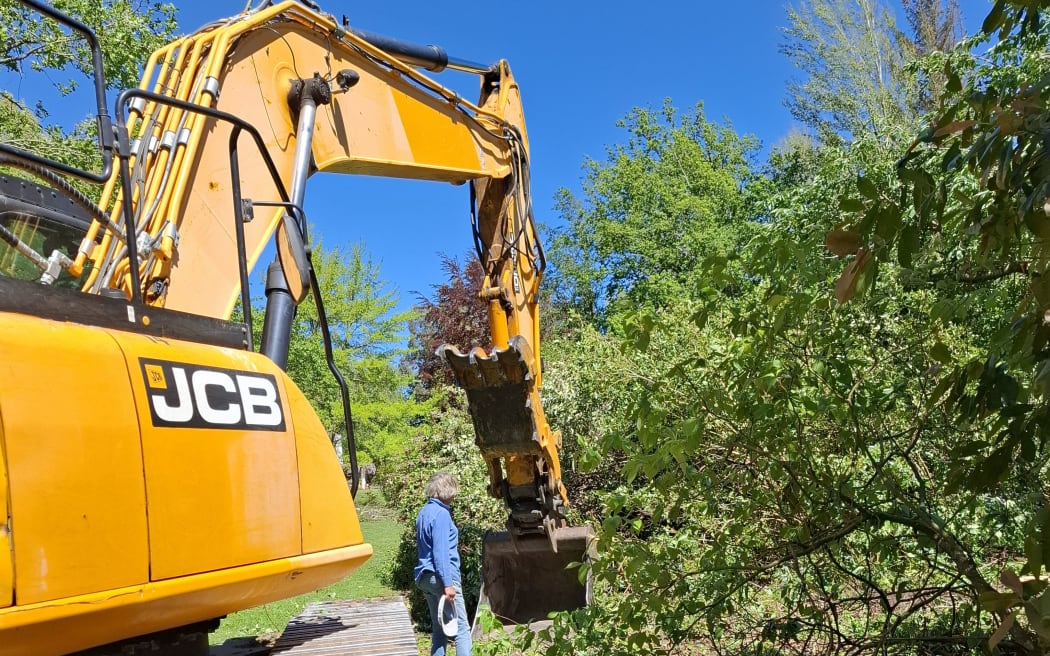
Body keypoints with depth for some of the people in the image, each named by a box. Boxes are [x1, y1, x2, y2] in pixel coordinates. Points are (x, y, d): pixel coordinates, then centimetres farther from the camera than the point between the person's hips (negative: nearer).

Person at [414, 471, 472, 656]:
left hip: (424, 577, 9)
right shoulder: (441, 514, -14)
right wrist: (448, 584, -20)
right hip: (441, 576, -9)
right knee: (462, 628, -4)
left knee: (439, 628, 13)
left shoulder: (424, 512, 13)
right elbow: (440, 552, -20)